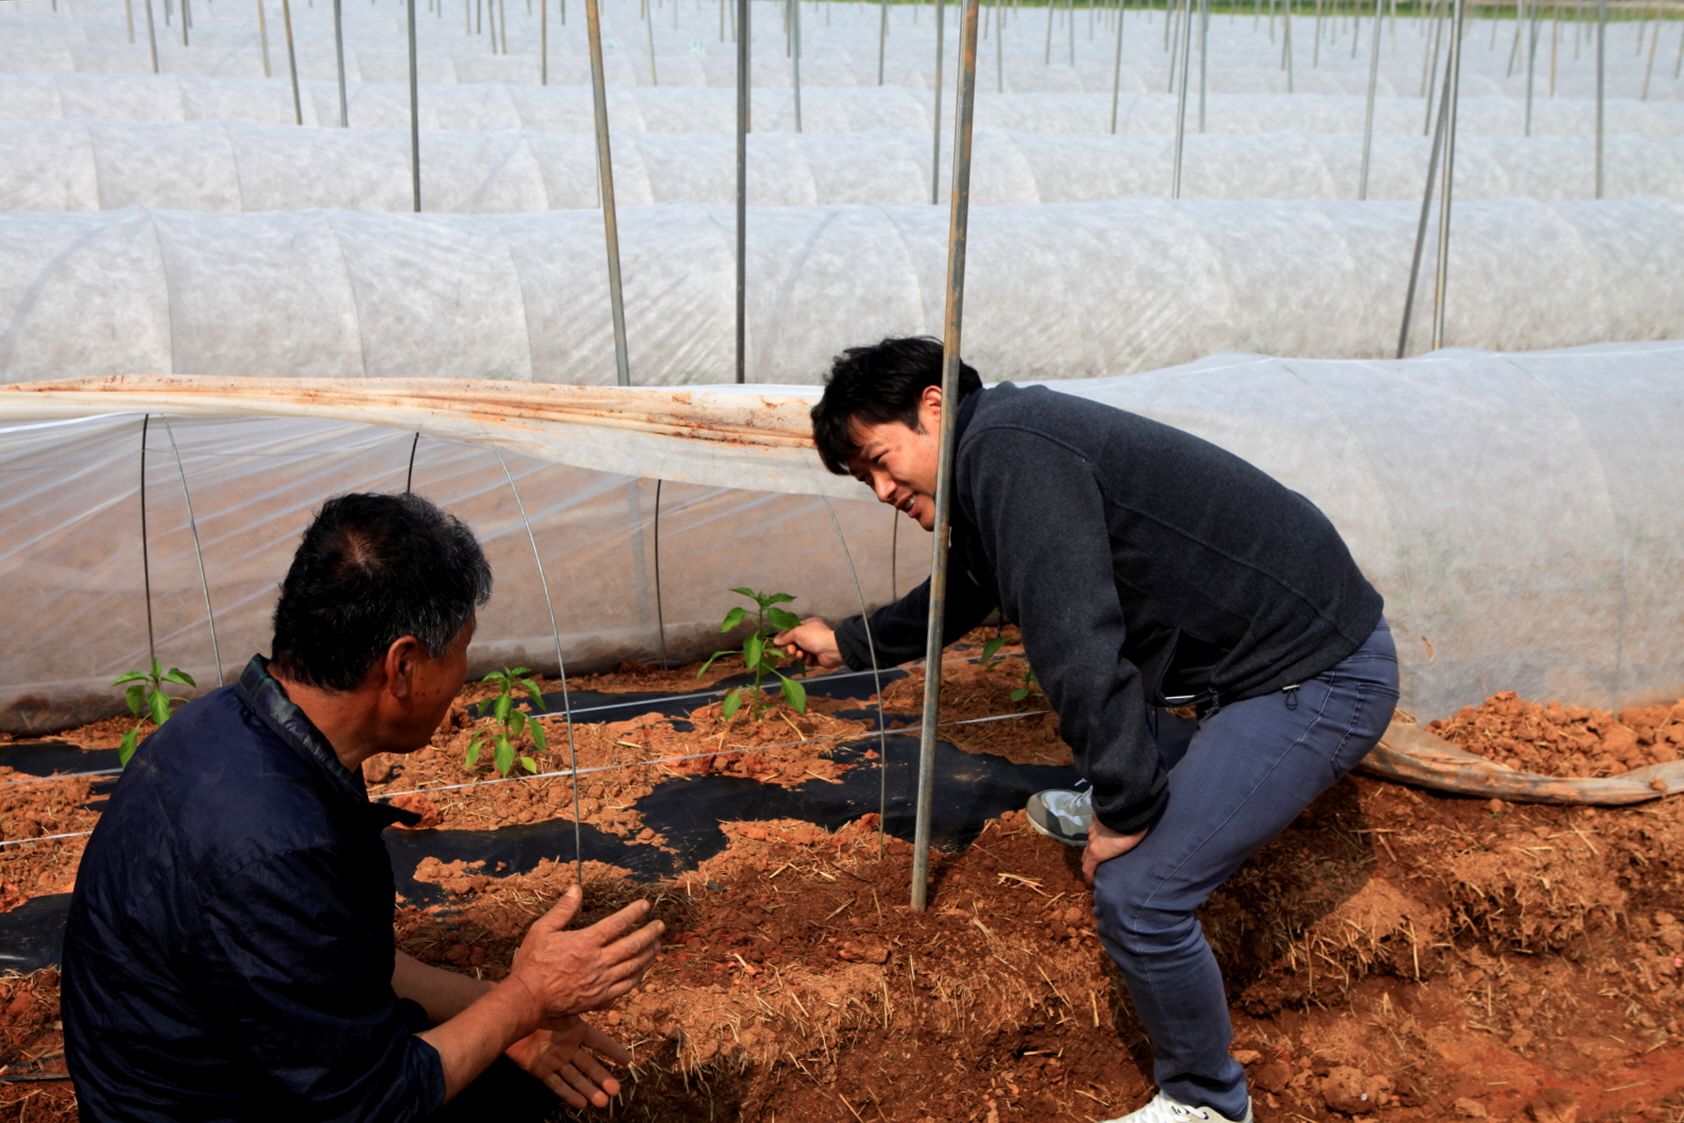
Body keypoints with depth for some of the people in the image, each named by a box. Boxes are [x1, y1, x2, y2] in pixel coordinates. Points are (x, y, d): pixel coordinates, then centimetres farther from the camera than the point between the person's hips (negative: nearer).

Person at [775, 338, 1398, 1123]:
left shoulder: (1005, 450, -21)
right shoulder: (999, 452, 11)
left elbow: (1076, 645, -28)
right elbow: (959, 597, 30)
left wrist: (1127, 810, -19)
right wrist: (846, 644, 37)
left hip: (1319, 681, -10)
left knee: (1138, 893, -12)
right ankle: (1105, 812, 57)